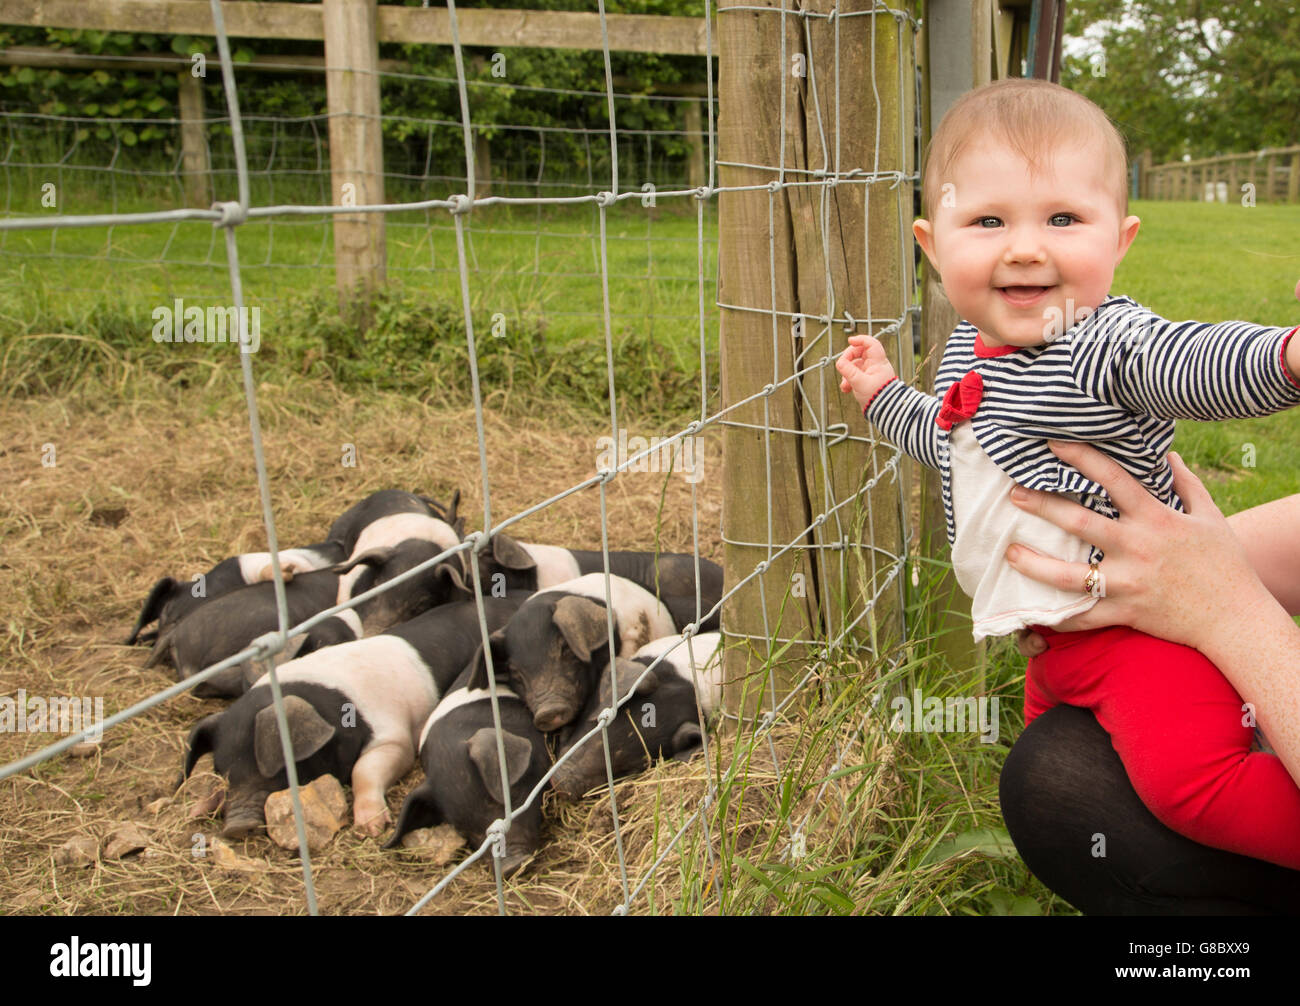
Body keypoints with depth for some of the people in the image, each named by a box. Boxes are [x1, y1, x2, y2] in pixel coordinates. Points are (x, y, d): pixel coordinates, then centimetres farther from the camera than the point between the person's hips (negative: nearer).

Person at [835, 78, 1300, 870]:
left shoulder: (1111, 344, -22)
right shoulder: (969, 354, 4)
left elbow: (1199, 365, -45)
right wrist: (887, 397, 24)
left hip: (1136, 627, -9)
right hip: (1055, 640, 9)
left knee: (1186, 777, -28)